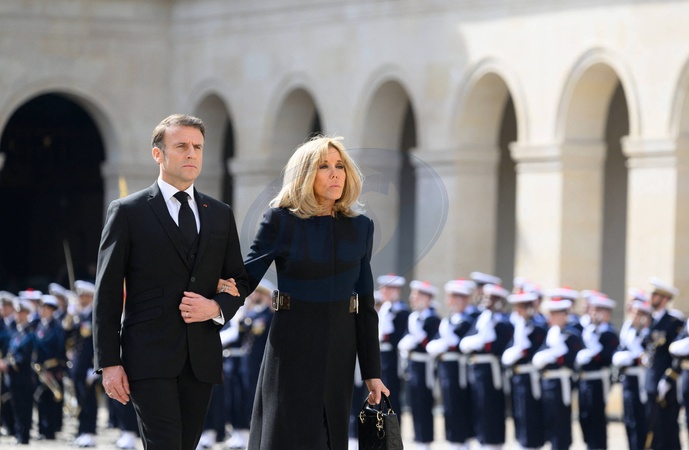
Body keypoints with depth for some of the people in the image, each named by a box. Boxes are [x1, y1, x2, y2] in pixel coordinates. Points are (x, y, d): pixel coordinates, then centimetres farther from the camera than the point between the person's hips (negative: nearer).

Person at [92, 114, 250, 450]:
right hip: (150, 359, -5)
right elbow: (107, 293, -1)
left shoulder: (220, 214, 15)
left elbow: (239, 282, 19)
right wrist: (109, 363, -8)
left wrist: (216, 307, -5)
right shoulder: (127, 212, 1)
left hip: (202, 359, 5)